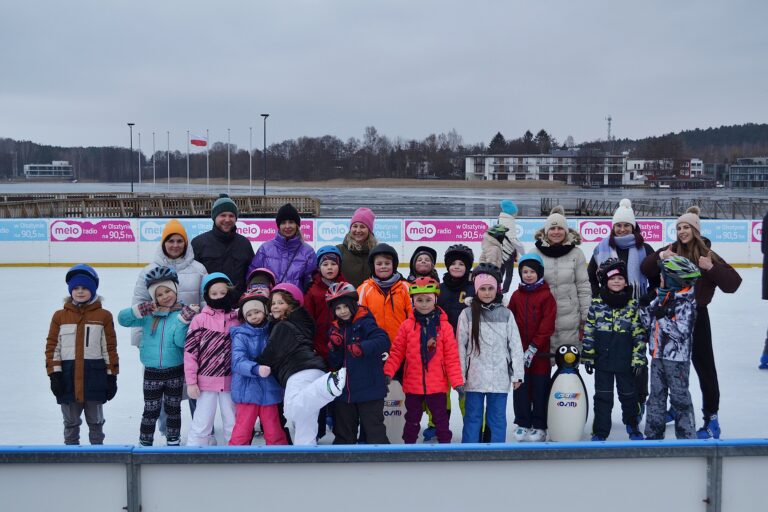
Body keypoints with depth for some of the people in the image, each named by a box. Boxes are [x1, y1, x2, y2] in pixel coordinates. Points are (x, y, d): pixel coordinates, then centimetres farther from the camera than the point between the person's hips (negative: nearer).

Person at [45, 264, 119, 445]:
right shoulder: (60, 316, 3)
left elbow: (110, 348, 0)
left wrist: (112, 376, -1)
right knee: (70, 421, 14)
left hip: (95, 375, -1)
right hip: (68, 375, 1)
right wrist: (54, 373, -4)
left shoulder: (104, 316, -1)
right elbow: (52, 346, 3)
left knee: (95, 420, 13)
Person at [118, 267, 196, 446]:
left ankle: (173, 442, 30)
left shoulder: (183, 313, -10)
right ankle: (144, 443, 21)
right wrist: (138, 310, -21)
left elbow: (181, 342, -17)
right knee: (151, 411, 9)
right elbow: (122, 319, -5)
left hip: (175, 372, -1)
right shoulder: (148, 314, -3)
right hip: (152, 372, 1)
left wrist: (183, 321, -29)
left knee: (173, 409, 16)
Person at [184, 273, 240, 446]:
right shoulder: (200, 319, -8)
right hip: (206, 380, -2)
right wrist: (191, 382, -7)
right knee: (202, 423, 6)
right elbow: (190, 350, -6)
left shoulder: (238, 319, 1)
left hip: (230, 381, 3)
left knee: (233, 423, 14)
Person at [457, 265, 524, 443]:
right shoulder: (467, 314, -1)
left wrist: (517, 374, -1)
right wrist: (460, 376, -3)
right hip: (475, 376, -1)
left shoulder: (506, 314, 2)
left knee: (498, 418, 9)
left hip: (500, 376, 1)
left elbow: (515, 345, 3)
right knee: (472, 417, 7)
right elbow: (461, 346, 0)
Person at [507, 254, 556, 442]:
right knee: (521, 388, 8)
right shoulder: (516, 295, 8)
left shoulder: (546, 295, -4)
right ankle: (522, 423, 19)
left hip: (540, 351, -3)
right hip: (519, 351, 3)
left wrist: (533, 348, -15)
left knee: (540, 389, 4)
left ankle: (539, 426, 14)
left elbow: (547, 324, -10)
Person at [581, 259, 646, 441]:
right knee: (603, 397, 7)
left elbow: (640, 333, -1)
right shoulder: (596, 304, -1)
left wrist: (638, 358, -6)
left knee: (628, 395, 14)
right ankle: (600, 431, 15)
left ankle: (632, 426, 34)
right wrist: (587, 356, 0)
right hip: (602, 360, 0)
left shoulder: (633, 305, -2)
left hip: (625, 362, 0)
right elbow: (588, 332, 2)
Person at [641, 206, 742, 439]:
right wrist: (659, 257, -19)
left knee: (704, 366, 1)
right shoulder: (671, 250, 2)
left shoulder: (707, 255, -6)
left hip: (696, 315, -4)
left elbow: (733, 282, -12)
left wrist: (711, 268, -25)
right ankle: (676, 407, 36)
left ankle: (711, 417, 9)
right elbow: (645, 269, -2)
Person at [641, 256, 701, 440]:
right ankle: (653, 434, 25)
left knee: (680, 397, 3)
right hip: (658, 356, 8)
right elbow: (649, 323, 11)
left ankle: (687, 435, 15)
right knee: (656, 396, 15)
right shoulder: (661, 296, 7)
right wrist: (644, 308, -4)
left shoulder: (686, 302, -17)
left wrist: (662, 317, -25)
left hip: (677, 358, -8)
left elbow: (681, 333, -24)